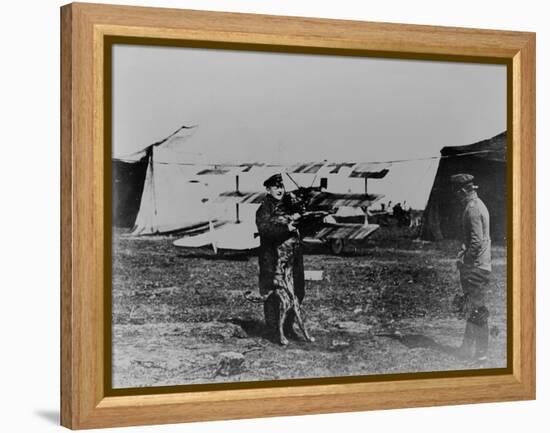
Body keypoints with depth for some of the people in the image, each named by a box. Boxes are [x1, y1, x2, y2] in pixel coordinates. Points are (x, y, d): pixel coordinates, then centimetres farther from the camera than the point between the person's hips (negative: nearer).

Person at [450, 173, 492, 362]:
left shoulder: (472, 209, -18)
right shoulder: (477, 205, 14)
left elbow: (477, 242, -23)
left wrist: (464, 261, -15)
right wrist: (463, 253, 14)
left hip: (476, 267, -10)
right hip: (479, 266, 10)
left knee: (477, 311, -4)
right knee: (471, 309, 14)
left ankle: (480, 352, 2)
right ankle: (469, 347, 21)